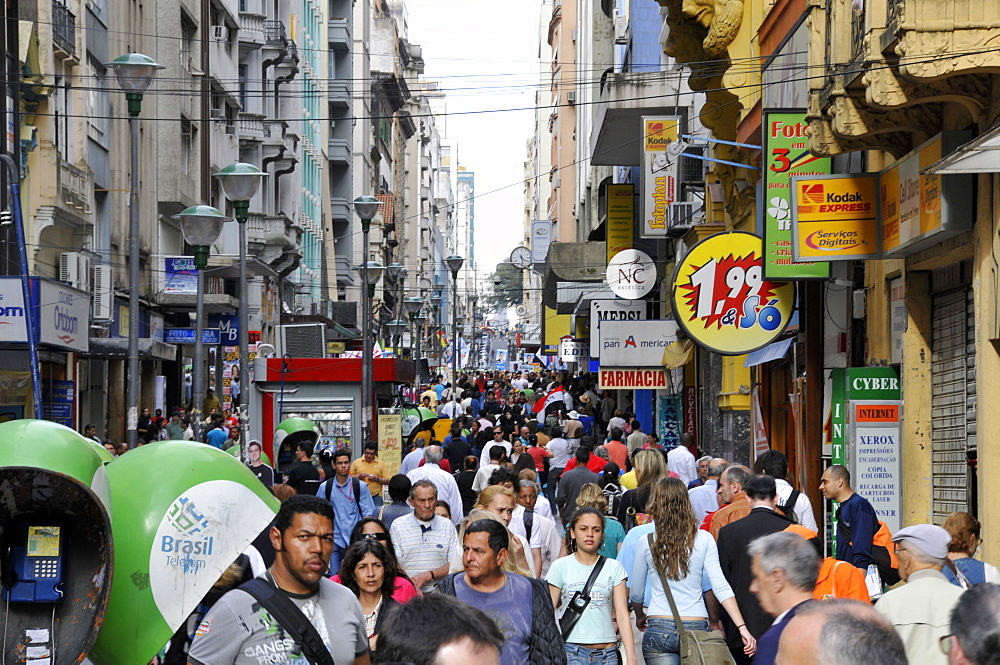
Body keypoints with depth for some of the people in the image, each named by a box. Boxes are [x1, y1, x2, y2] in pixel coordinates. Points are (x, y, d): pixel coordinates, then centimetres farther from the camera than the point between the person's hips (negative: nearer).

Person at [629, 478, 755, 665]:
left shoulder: (646, 543, 1)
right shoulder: (704, 540, 1)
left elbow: (636, 594, 10)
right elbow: (720, 587, -6)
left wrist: (640, 617, 30)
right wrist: (742, 627, -7)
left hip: (659, 630, -1)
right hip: (696, 629, 1)